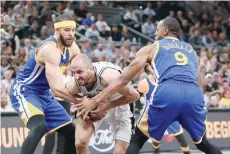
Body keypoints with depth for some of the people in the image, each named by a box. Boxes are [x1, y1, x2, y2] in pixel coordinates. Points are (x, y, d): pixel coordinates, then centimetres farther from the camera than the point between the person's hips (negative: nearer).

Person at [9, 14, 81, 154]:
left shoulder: (72, 47, 0)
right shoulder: (50, 49, -27)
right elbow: (57, 88, -33)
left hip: (44, 95, 9)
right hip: (24, 92, -9)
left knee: (72, 132, 10)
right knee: (39, 127, -35)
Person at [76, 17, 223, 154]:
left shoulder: (151, 48, 24)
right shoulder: (191, 50, 35)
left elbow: (123, 79, 19)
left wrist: (94, 101, 22)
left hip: (167, 92, -3)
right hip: (194, 93, 3)